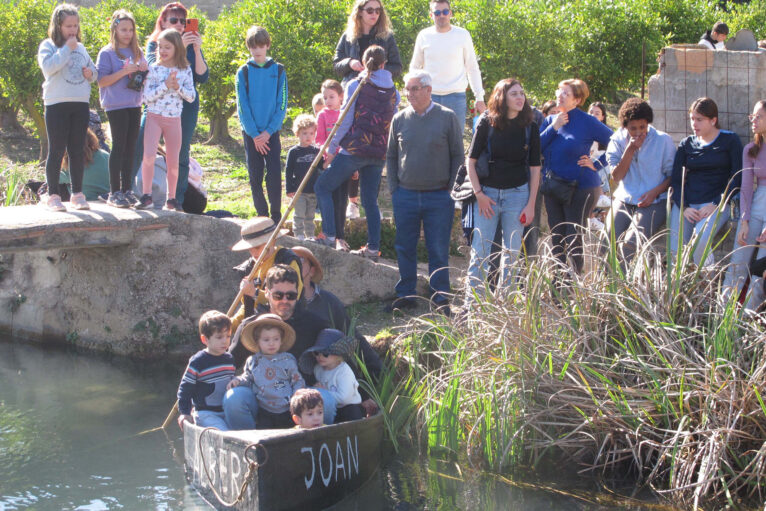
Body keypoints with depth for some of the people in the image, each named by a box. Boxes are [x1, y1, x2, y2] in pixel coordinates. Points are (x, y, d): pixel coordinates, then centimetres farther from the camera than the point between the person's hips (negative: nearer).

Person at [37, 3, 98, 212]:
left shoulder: (80, 47, 16)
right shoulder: (48, 46, -1)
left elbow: (94, 72, 23)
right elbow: (48, 67, -19)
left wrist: (90, 73, 0)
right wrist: (67, 49, -16)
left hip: (81, 104, 5)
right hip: (57, 104, -5)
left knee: (77, 151, 7)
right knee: (57, 151, -3)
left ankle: (77, 194, 11)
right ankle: (52, 195, 2)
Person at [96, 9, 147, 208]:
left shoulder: (137, 53, 13)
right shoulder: (107, 53, -4)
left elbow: (144, 78, 21)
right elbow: (102, 80, -10)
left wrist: (143, 71, -1)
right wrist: (123, 72, -20)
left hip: (134, 105, 6)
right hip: (116, 106, -5)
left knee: (130, 147, 7)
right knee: (119, 146, -6)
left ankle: (127, 190, 13)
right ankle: (114, 193, -2)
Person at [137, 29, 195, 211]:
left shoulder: (185, 70, 4)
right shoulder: (153, 69, -2)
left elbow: (191, 96, 3)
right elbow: (146, 97, -8)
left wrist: (178, 87, -14)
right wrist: (165, 85, -17)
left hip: (174, 120, 2)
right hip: (154, 117, -2)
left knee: (173, 162, 7)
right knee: (149, 156, -16)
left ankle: (171, 198, 18)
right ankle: (146, 196, -7)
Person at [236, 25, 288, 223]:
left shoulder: (278, 70, 3)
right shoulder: (244, 72, 2)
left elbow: (282, 105, 0)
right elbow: (243, 106, -1)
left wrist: (268, 131, -10)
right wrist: (254, 134, -9)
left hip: (272, 131, 0)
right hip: (251, 132, 1)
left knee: (274, 174, -7)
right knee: (255, 176, 2)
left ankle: (276, 217, 1)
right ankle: (262, 216, 11)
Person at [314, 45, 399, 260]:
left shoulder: (356, 85, -3)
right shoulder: (393, 91, 9)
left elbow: (345, 120, -5)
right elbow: (392, 125, 13)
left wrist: (331, 148, 0)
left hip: (354, 149, -5)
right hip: (379, 154, 5)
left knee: (323, 186, 7)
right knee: (370, 200, 13)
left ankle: (329, 236, -3)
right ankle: (373, 248, 10)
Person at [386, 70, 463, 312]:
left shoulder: (447, 118, -1)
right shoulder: (400, 119, 6)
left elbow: (458, 156, 4)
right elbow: (391, 156, 14)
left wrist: (451, 189, -2)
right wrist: (394, 190, 7)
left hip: (439, 196, -3)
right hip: (405, 196, 3)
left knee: (438, 250, 2)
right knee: (405, 248, 7)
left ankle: (441, 298, 11)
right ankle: (405, 294, 18)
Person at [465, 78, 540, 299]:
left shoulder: (529, 127, 0)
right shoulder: (487, 122, -3)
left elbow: (535, 168, 4)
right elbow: (471, 161, 0)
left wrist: (531, 204, -1)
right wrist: (479, 193, -6)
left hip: (517, 194, 1)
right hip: (487, 192, -1)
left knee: (512, 252, 6)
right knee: (479, 250, -3)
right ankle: (471, 303, 2)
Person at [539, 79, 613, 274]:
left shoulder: (587, 122, -7)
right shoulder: (550, 121, 9)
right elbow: (536, 148, -2)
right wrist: (553, 127, -10)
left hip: (580, 188, -6)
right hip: (553, 188, 6)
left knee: (574, 240, -6)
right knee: (556, 240, 10)